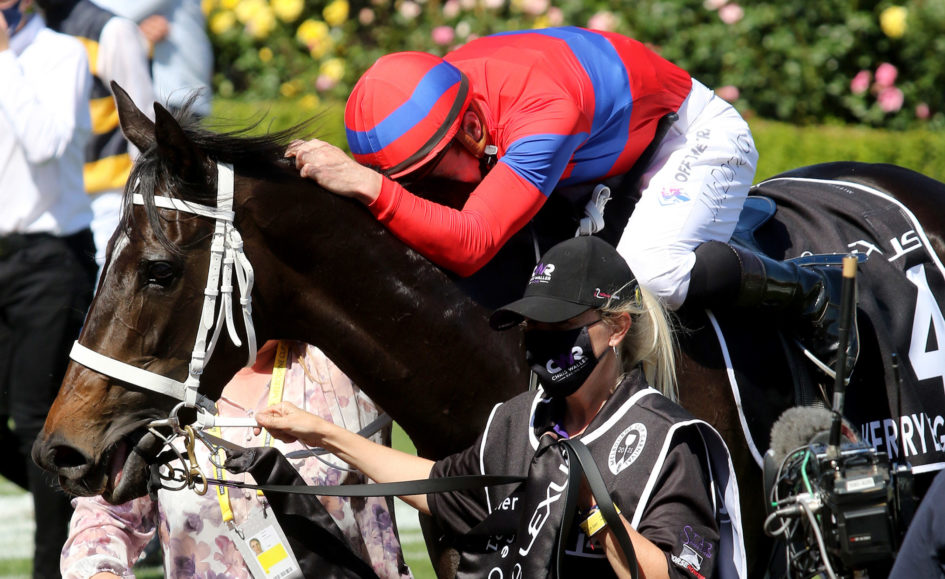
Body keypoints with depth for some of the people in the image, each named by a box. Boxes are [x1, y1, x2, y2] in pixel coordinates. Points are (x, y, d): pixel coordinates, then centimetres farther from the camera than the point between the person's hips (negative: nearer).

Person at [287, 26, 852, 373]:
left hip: (698, 138, -8)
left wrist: (367, 186, -58)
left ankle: (811, 293, -11)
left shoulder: (542, 112, -43)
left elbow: (471, 245, -51)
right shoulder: (432, 106, -18)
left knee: (647, 274, -34)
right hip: (602, 172, 8)